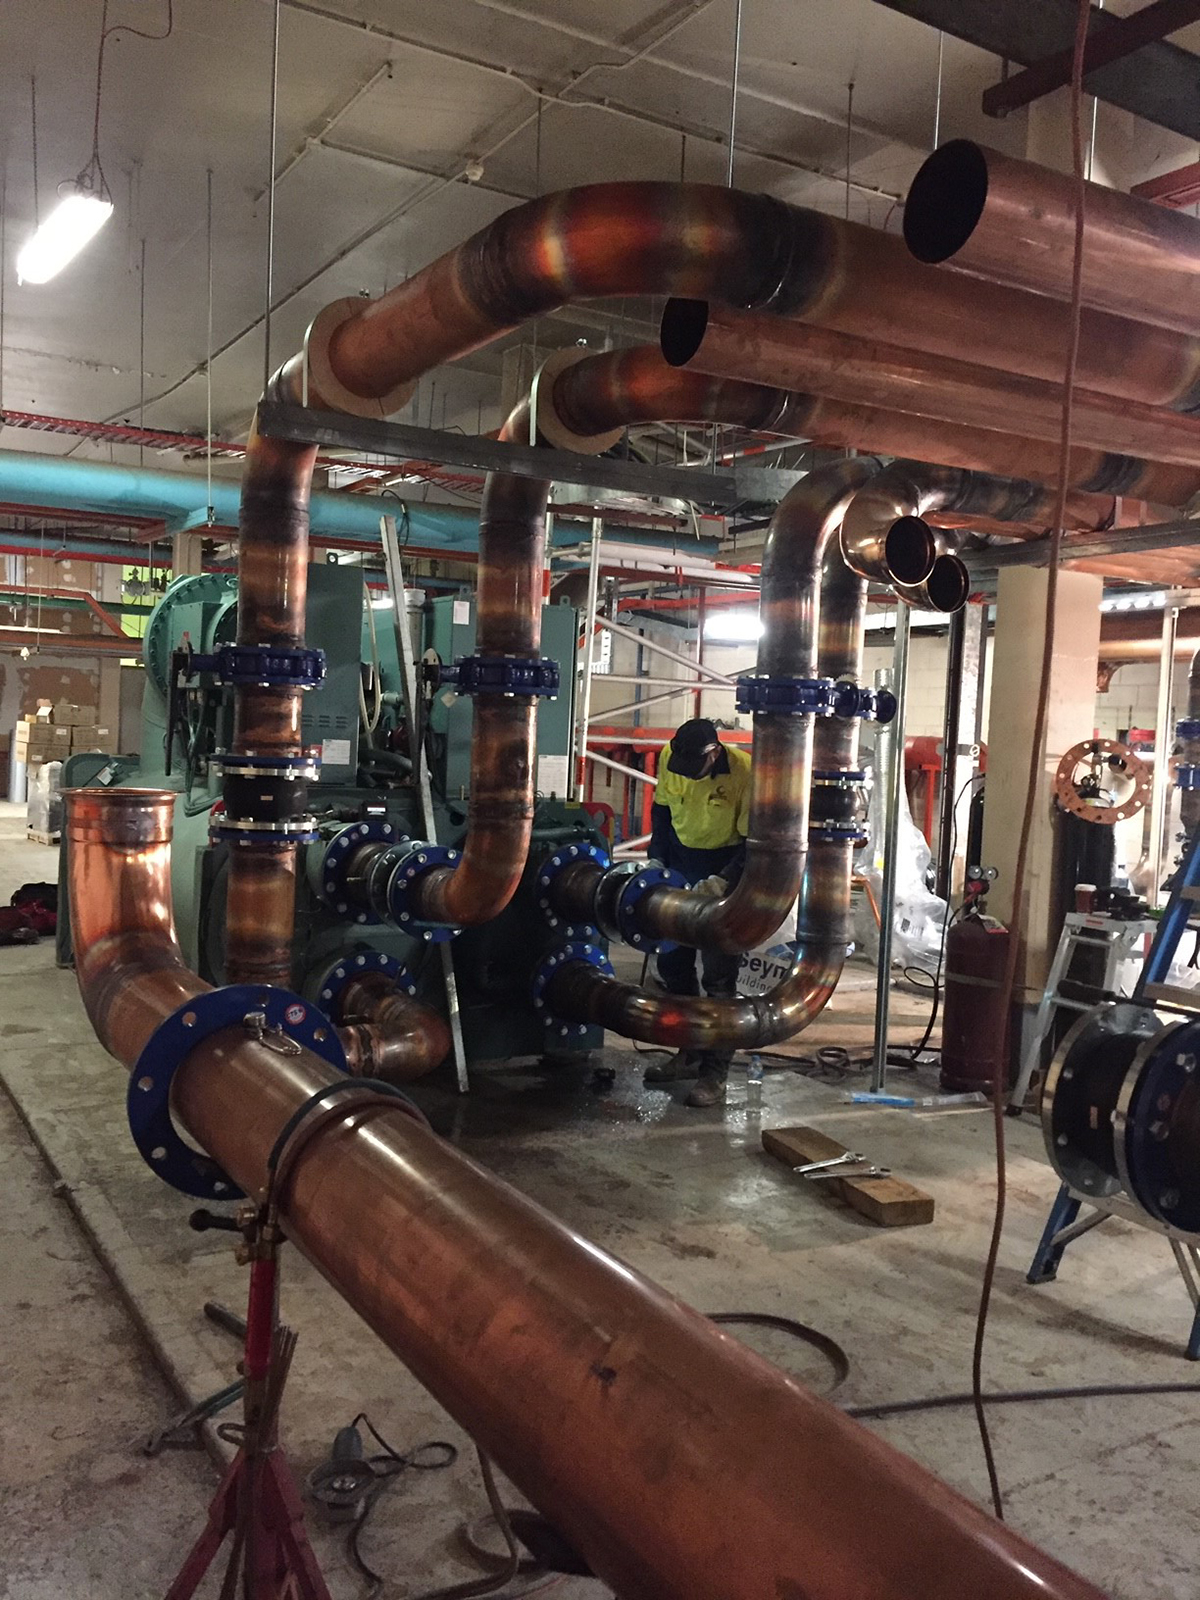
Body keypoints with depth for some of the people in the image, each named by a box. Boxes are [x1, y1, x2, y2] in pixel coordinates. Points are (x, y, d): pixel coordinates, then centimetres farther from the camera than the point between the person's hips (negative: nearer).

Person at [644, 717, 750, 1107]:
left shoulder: (744, 772, -25)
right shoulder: (670, 758, -11)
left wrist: (722, 882, -32)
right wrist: (657, 860, 2)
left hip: (726, 871, -6)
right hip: (680, 868, 6)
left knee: (718, 978, -5)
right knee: (673, 965, 12)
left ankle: (714, 1075, 3)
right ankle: (689, 1055, 27)